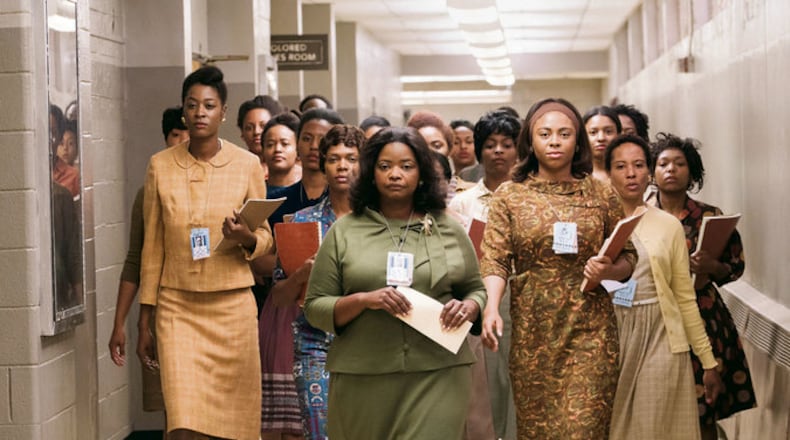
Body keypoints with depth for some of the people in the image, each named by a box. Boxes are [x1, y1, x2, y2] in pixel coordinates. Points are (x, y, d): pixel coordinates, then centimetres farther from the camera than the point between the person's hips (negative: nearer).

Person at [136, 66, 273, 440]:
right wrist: (145, 321, 7)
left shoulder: (247, 164, 1)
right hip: (177, 308, 0)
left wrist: (247, 238, -16)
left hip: (232, 307, 0)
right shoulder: (161, 166, 4)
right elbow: (152, 247, 8)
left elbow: (266, 237, 9)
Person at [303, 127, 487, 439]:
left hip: (439, 375, 0)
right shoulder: (343, 232, 5)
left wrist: (469, 307, -6)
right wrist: (363, 300, -14)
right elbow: (315, 308, 3)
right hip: (363, 378, 0)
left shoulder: (450, 231, 10)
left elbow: (476, 290, 17)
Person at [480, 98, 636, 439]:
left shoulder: (601, 195, 5)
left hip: (589, 326, 0)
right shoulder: (509, 195, 4)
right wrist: (491, 308, -22)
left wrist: (608, 270, -13)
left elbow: (627, 259, 10)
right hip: (532, 330, 1)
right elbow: (495, 260, -5)